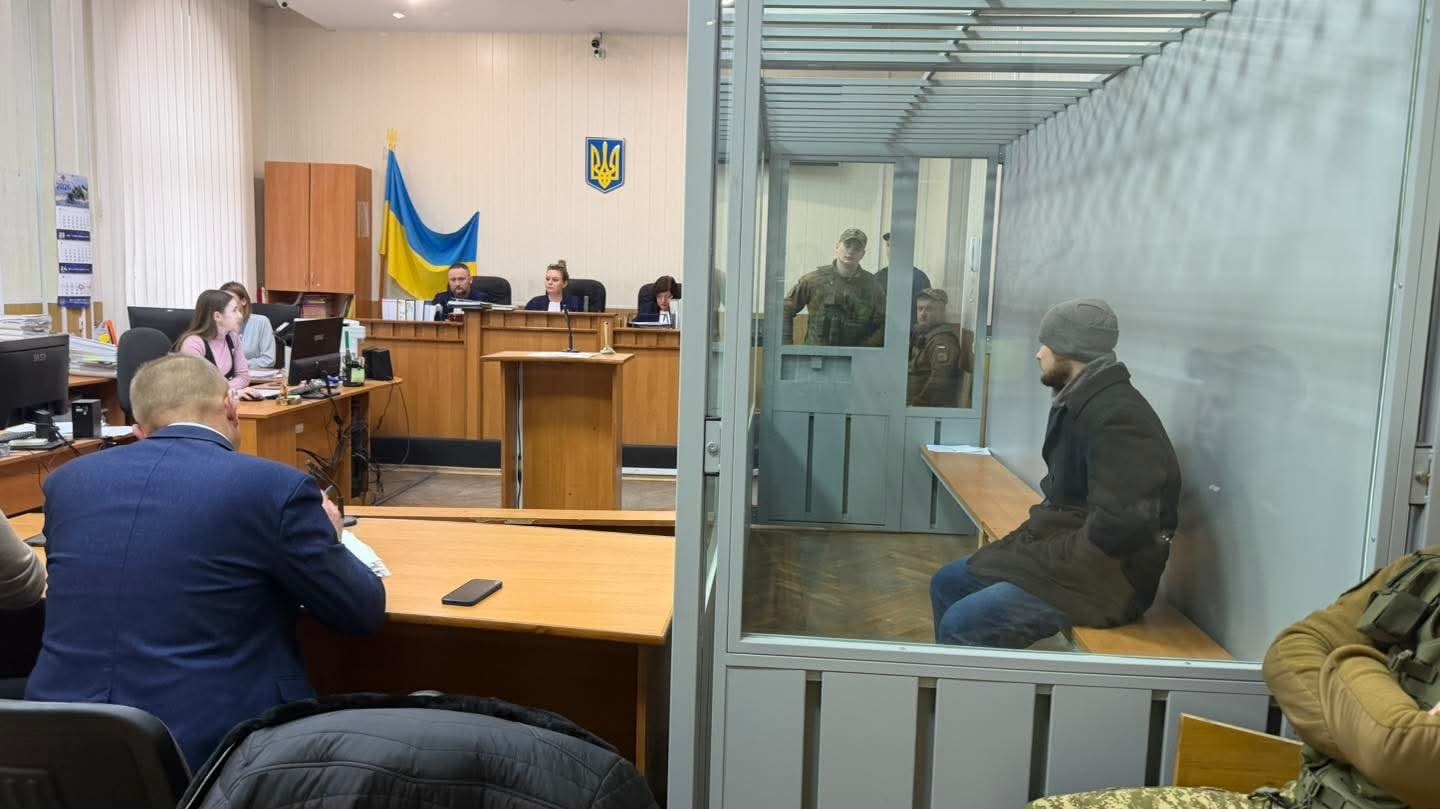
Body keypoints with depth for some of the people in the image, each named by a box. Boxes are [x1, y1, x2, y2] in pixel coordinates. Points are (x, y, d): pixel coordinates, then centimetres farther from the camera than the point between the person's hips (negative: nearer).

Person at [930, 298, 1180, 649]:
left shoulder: (1119, 417, -22)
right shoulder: (1081, 402, 10)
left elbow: (1120, 525, -30)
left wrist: (1044, 560, -18)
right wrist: (1032, 540, 3)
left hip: (1102, 580, -10)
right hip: (1062, 550, 10)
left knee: (961, 625, -20)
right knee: (947, 584, 13)